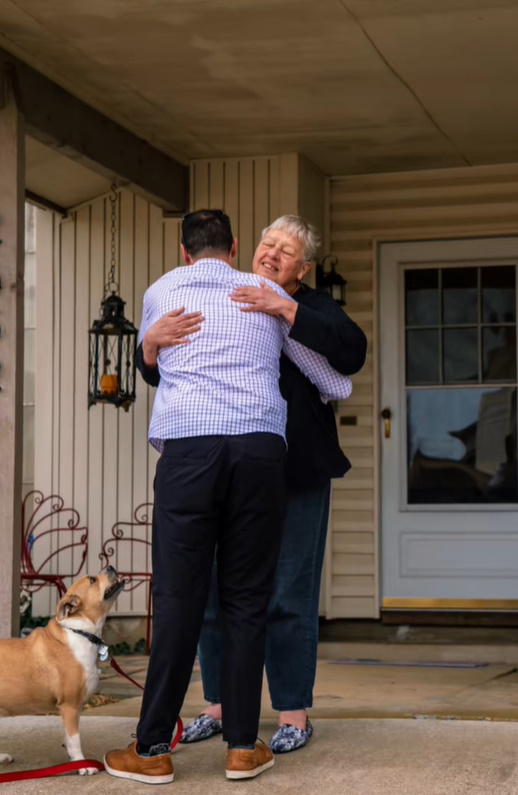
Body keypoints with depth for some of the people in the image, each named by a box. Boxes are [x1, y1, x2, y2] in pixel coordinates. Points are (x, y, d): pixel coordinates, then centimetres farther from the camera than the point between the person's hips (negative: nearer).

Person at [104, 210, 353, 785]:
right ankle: (243, 747, 8)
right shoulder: (268, 295, 18)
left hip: (186, 445, -1)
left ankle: (151, 749, 3)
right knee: (246, 598, 6)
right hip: (260, 447, 1)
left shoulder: (162, 291, 18)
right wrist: (325, 395, 48)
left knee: (178, 597, -1)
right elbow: (338, 385, 26)